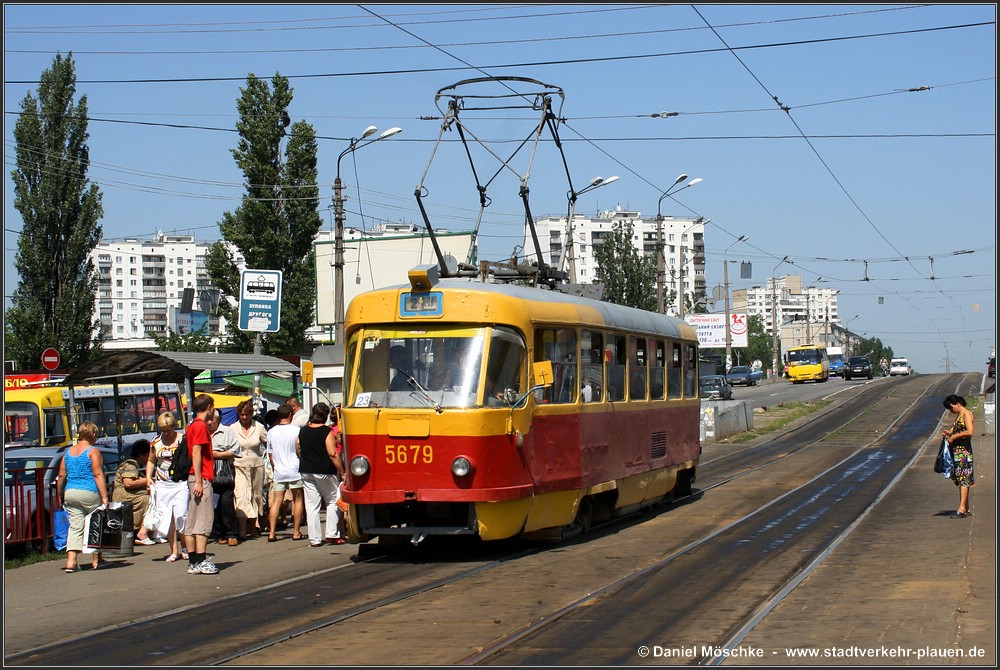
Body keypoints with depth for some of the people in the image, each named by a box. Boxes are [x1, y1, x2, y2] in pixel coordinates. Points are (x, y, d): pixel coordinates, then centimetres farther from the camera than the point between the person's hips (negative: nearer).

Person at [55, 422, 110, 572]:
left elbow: (61, 476, 12)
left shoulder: (68, 452, 13)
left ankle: (71, 561, -8)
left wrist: (60, 496, 22)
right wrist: (104, 496, -14)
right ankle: (96, 560, 15)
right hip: (89, 493, -5)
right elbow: (98, 475, -12)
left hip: (70, 493, 5)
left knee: (75, 527, 4)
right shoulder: (93, 451, -5)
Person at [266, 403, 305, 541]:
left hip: (278, 472, 3)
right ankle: (296, 532, 6)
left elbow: (270, 454, 10)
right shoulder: (296, 430, -8)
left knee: (276, 502, 4)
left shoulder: (271, 432, 4)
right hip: (295, 470, -3)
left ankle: (271, 533, -2)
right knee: (297, 500, 7)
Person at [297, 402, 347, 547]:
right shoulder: (327, 432, -11)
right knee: (333, 501, 10)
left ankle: (315, 539, 5)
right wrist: (342, 473, -9)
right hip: (325, 472, -5)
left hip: (306, 472, 5)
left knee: (312, 505, 5)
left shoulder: (303, 431, 6)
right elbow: (333, 454, -15)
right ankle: (332, 534, 3)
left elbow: (298, 451, 12)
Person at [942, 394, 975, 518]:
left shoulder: (966, 414, -10)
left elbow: (970, 432, -22)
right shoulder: (959, 416, 19)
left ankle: (962, 509, -16)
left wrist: (954, 436, -16)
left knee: (963, 479, -12)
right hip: (957, 451, 10)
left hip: (963, 451, -10)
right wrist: (949, 433, 10)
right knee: (960, 480, 9)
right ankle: (966, 509, 12)